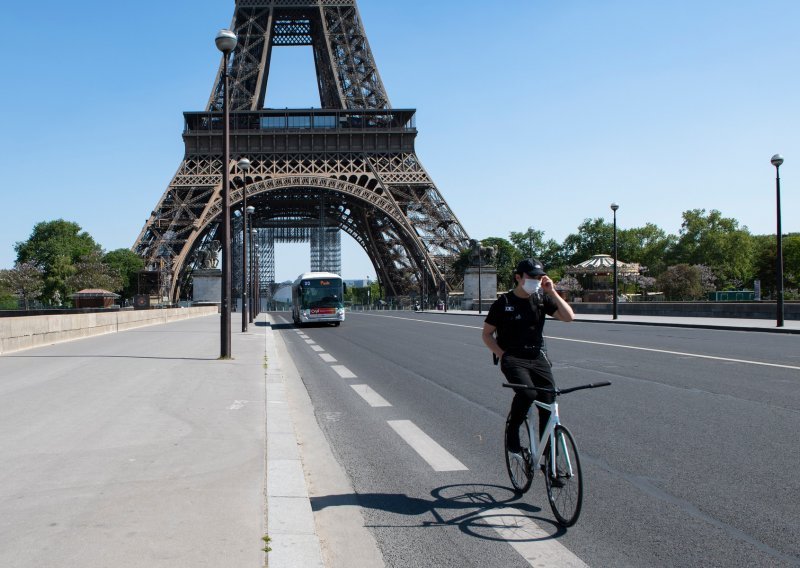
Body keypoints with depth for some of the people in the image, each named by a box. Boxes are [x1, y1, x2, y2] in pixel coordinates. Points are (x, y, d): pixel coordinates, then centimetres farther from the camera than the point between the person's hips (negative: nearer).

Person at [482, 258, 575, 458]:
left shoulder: (542, 298, 7)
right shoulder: (503, 303, -2)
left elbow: (569, 316, -3)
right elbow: (486, 334, 4)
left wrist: (552, 292, -9)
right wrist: (503, 355, -9)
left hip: (538, 358, 4)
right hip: (513, 359, -4)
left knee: (549, 403, -8)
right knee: (527, 392, -30)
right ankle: (512, 431, -4)